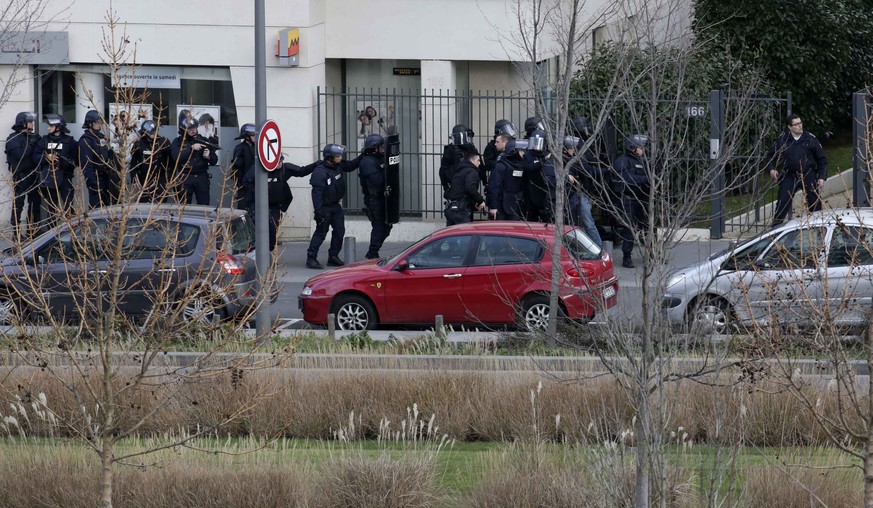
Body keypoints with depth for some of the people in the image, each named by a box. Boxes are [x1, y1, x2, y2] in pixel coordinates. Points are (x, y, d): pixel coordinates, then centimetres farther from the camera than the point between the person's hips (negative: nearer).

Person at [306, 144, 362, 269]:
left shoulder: (338, 166, 0)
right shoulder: (320, 172, -24)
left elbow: (351, 166, 21)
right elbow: (317, 193, -26)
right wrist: (318, 212, -29)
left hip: (335, 206, 8)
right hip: (324, 207, -8)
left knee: (339, 231, 8)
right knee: (321, 232, -9)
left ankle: (333, 256, 18)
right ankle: (311, 259, -6)